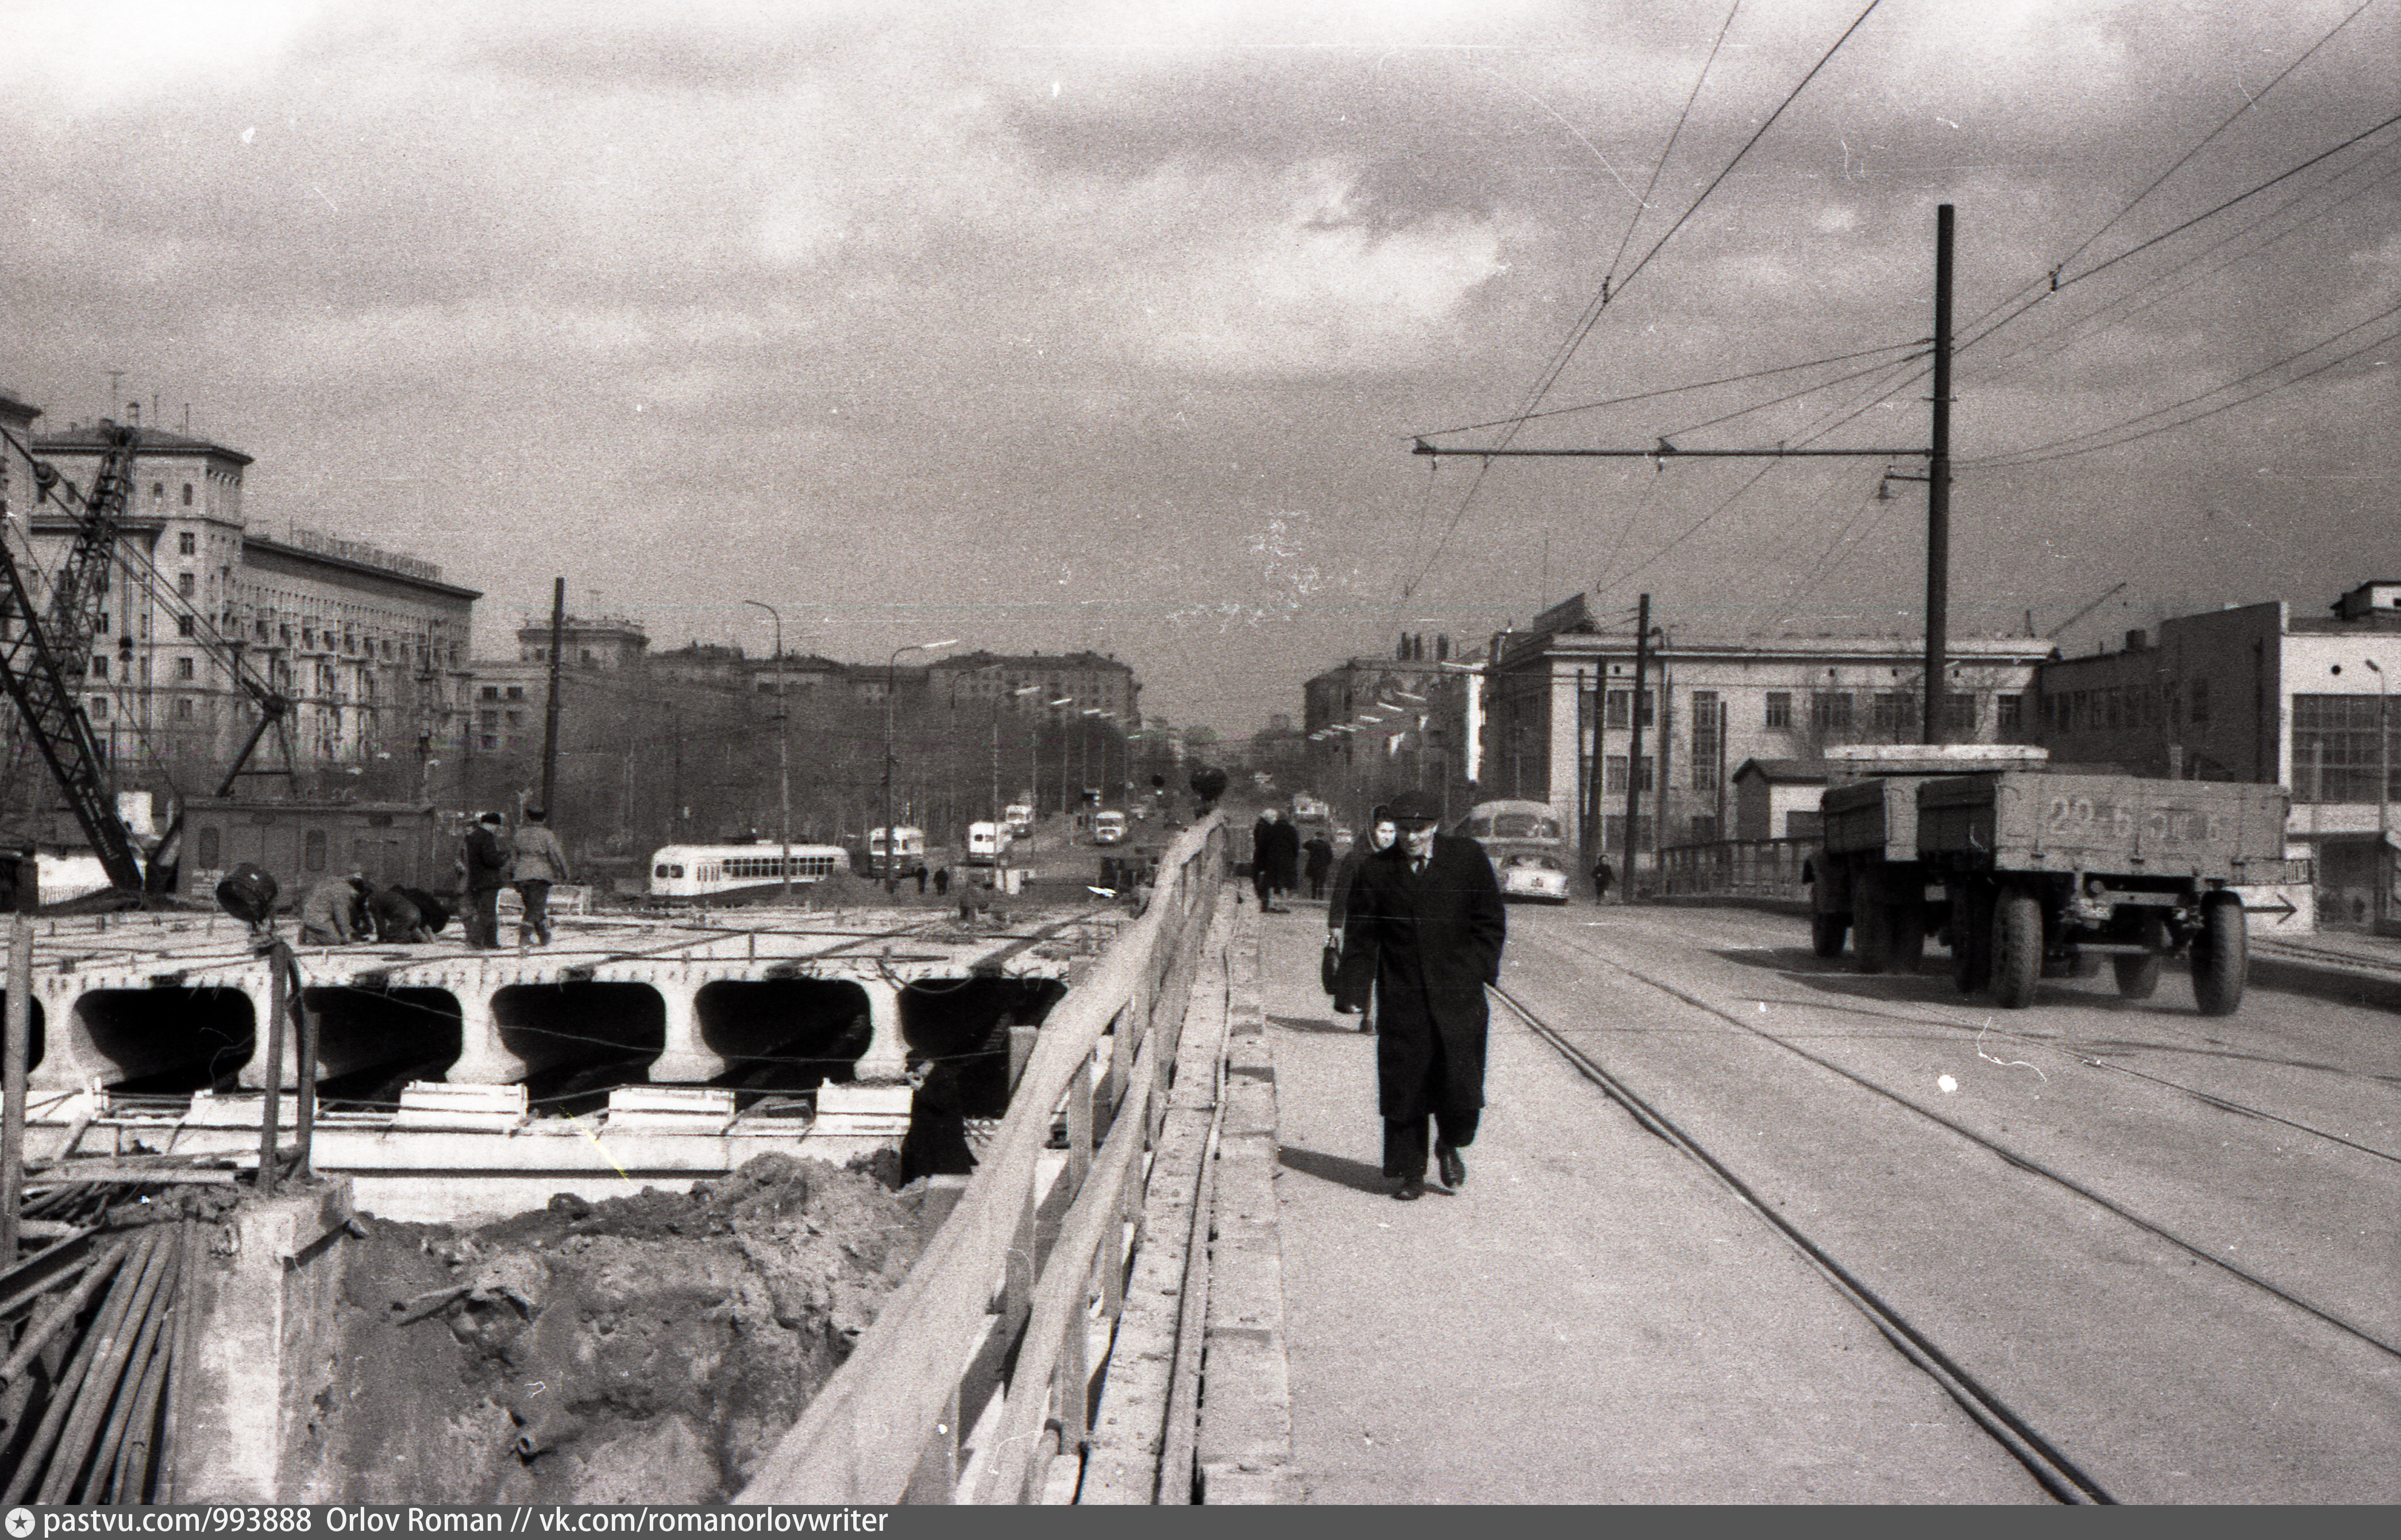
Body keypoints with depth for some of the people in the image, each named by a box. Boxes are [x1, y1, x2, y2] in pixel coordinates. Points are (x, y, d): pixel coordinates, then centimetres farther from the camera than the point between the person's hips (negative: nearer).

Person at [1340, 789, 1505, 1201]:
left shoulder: (1467, 856, 1)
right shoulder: (1376, 871, 1)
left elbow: (1491, 921, 8)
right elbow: (1359, 934, 8)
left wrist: (1479, 974, 0)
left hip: (1459, 997, 0)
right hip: (1402, 1001, 1)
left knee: (1461, 1086, -4)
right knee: (1403, 1086, 2)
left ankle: (1450, 1145, 26)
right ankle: (1408, 1172, 16)